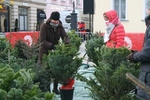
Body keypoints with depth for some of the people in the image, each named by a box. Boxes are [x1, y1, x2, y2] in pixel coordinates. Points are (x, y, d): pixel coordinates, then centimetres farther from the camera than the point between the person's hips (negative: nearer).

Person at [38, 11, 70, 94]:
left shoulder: (60, 26, 0)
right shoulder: (44, 26, -14)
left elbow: (65, 36, -7)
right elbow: (42, 40, -23)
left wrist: (67, 43, -30)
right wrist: (52, 46, -37)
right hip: (45, 52, -4)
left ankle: (55, 88, 23)